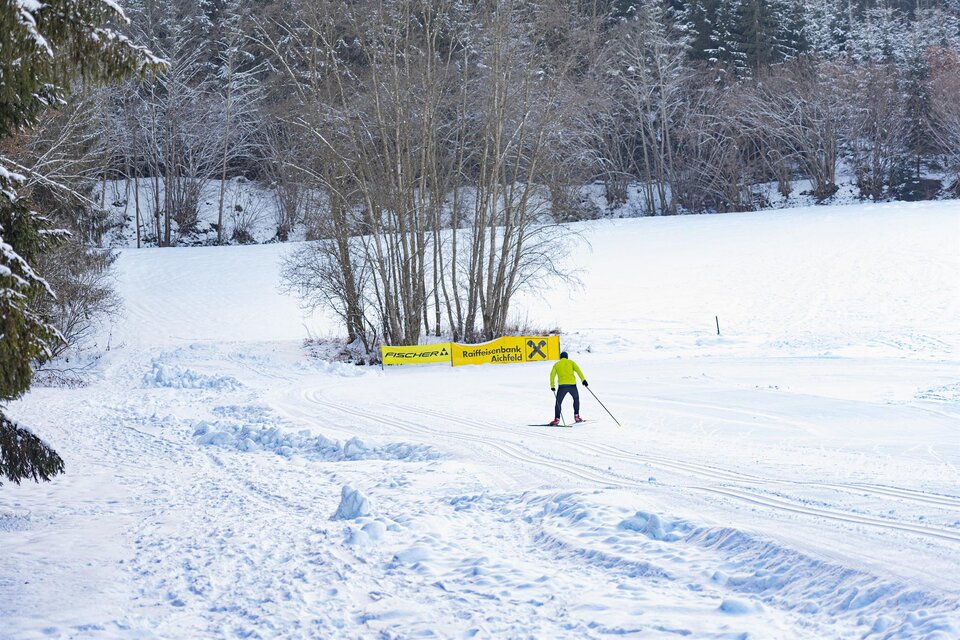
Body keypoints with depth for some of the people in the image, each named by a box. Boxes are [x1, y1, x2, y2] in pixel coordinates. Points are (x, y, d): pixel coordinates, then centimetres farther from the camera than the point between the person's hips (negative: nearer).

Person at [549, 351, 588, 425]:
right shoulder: (571, 362, 13)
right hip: (572, 385, 1)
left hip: (562, 385, -1)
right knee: (576, 398, 24)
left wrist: (552, 386, 5)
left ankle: (557, 419, -7)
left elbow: (552, 375, 3)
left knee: (558, 402, 7)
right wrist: (583, 380, -6)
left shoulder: (556, 365, 14)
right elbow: (578, 370, -1)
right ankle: (576, 416, 19)